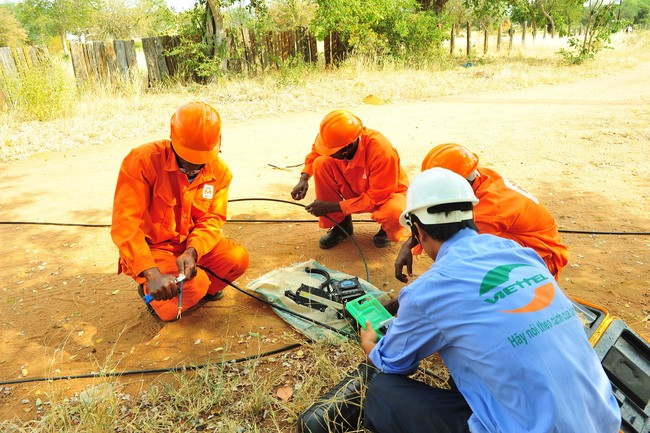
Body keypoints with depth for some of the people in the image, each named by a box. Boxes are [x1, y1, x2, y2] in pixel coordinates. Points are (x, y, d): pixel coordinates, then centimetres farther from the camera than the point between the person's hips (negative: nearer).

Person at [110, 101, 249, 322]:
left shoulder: (219, 171, -8)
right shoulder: (143, 160, -23)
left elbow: (212, 219, -8)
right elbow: (125, 224, -28)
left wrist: (192, 252, -30)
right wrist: (151, 272, -39)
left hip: (193, 245, 5)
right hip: (150, 248, -4)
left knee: (237, 257, -19)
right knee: (194, 285, -27)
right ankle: (152, 293, 7)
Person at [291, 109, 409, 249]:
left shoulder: (382, 152, -36)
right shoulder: (334, 141, -21)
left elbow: (376, 198, -30)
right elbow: (315, 153, 2)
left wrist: (332, 207, -30)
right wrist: (303, 179, -17)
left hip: (388, 192, -5)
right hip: (357, 191, 5)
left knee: (394, 214, -41)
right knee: (321, 163, -19)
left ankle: (387, 229, 0)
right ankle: (340, 224, -3)